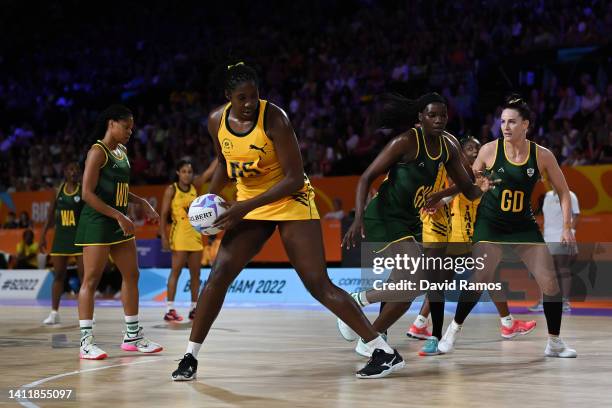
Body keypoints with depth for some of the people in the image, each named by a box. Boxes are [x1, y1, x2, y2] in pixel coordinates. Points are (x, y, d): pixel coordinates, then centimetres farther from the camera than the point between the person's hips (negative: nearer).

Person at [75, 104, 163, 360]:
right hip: (97, 223, -9)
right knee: (91, 280, -5)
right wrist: (119, 216, -20)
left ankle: (133, 336, 20)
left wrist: (142, 203, 9)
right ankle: (86, 341, -2)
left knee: (131, 275, 11)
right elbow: (87, 193, -18)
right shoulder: (98, 152, -12)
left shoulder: (122, 152, 13)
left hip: (120, 223, 9)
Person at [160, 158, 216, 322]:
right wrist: (164, 236, -13)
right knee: (176, 271, -9)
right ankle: (169, 309, -9)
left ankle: (194, 308, 14)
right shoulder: (171, 190, -4)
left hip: (195, 233, 6)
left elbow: (210, 170, 5)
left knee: (195, 273, 7)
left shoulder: (195, 186, 9)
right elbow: (164, 215, -6)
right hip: (179, 235, -6)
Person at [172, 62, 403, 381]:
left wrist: (246, 206, -26)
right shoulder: (216, 121, -4)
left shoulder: (274, 118, -23)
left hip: (290, 201, -5)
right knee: (218, 274, -7)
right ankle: (190, 357, 4)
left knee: (318, 284, -12)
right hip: (248, 206, 5)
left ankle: (385, 352, -7)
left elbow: (295, 178, -23)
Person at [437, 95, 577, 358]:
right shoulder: (489, 150, -10)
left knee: (550, 282, -3)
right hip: (489, 222, -2)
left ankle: (555, 343, 13)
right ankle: (453, 330, 3)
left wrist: (567, 228, -5)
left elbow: (563, 192, 2)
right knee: (480, 279, -17)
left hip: (523, 225, 2)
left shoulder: (542, 156, -8)